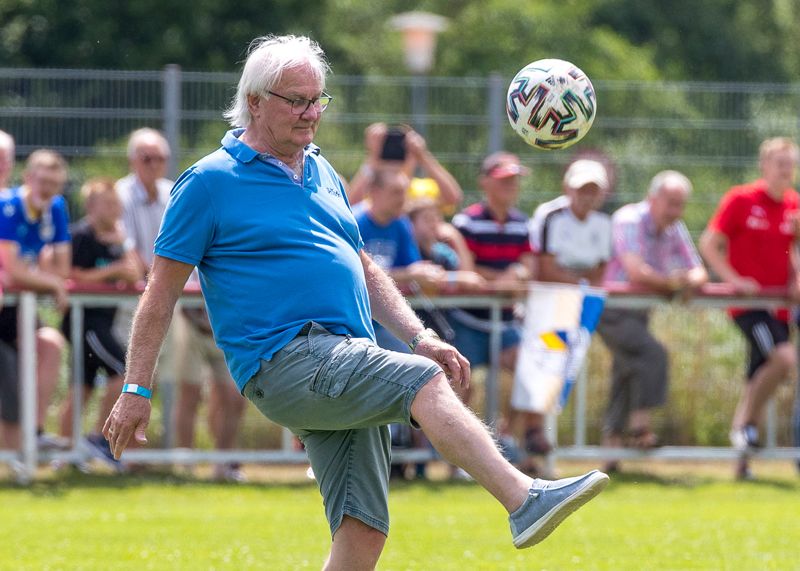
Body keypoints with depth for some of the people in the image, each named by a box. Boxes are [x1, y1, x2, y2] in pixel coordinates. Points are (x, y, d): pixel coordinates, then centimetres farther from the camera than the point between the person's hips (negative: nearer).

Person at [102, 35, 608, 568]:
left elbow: (364, 270, 29)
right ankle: (524, 500, -43)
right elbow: (161, 293, 1)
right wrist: (136, 390, -2)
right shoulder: (210, 182, 1)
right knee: (422, 381, -28)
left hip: (345, 368, 7)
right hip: (286, 360, -7)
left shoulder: (322, 174, 22)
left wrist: (419, 336, 16)